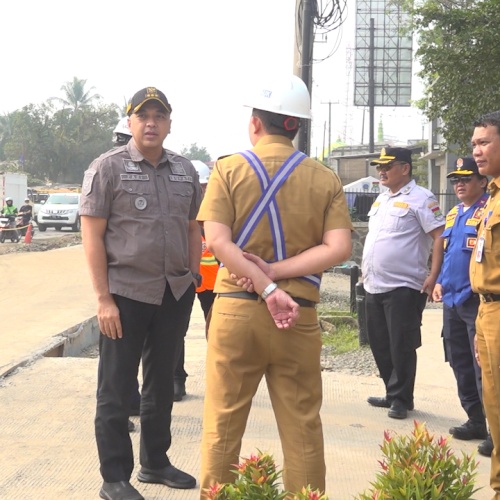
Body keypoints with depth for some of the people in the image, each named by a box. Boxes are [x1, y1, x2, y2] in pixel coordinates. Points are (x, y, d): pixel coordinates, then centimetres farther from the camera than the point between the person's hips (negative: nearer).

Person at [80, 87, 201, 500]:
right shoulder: (108, 167, -5)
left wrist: (192, 282, 8)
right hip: (126, 293, -5)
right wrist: (104, 299, -13)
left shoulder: (185, 170, 8)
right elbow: (92, 236, -9)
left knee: (162, 382, 16)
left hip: (175, 294, 5)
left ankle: (155, 462, 31)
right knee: (116, 389, 3)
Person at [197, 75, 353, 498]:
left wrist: (266, 289, -15)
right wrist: (275, 271, -9)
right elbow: (338, 249, -8)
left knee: (223, 423, 8)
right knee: (302, 427, 9)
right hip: (299, 314, 1)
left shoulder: (229, 169, -1)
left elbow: (218, 241, -12)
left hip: (236, 308, -1)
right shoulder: (325, 179, 2)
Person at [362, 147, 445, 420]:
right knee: (379, 344, 14)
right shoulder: (381, 198, 16)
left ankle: (401, 399, 9)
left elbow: (440, 237, -15)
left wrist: (433, 276, -20)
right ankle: (392, 393, 26)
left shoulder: (420, 199, -10)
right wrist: (366, 267, 19)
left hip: (403, 287, -9)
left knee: (401, 346, -1)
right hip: (374, 286, 9)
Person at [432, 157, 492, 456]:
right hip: (452, 299, 9)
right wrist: (440, 282, 14)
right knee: (460, 364, 14)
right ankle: (476, 421, 26)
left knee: (482, 367, -8)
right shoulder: (453, 215, 16)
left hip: (477, 299, -8)